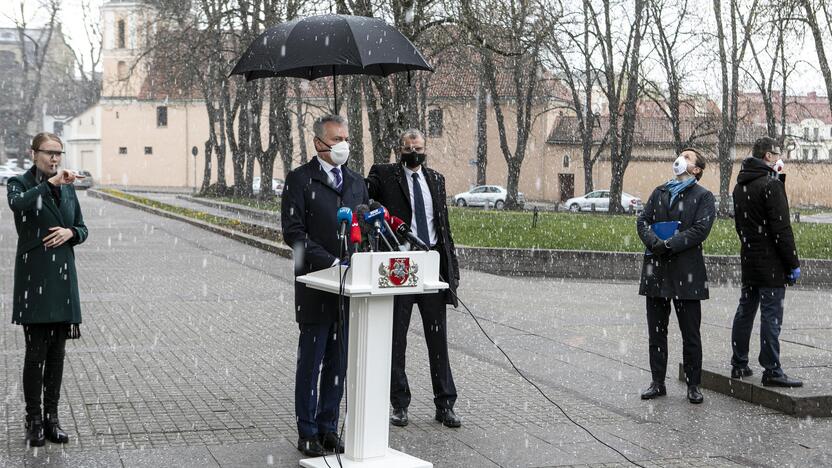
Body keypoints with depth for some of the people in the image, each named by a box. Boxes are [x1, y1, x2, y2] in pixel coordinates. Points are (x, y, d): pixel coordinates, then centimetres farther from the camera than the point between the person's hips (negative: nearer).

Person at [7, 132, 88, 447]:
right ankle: (34, 421, 5)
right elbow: (17, 203, -26)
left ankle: (52, 418, 15)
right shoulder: (20, 183, -1)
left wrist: (70, 233, -4)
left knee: (57, 352, 7)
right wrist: (50, 183, -30)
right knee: (36, 352, -4)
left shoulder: (67, 188, 14)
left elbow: (83, 229, 17)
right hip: (33, 277, -5)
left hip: (62, 277, 5)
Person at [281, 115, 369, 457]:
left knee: (338, 362, 9)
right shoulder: (300, 180, -4)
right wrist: (331, 262, -18)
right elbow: (294, 232, -11)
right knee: (311, 362, 2)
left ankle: (328, 427, 19)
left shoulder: (356, 183, 14)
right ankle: (307, 433, 11)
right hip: (316, 285, -5)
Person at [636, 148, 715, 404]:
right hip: (656, 270, 5)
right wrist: (654, 241, -13)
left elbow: (700, 229, -12)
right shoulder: (660, 192, 17)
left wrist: (669, 245, -20)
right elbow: (643, 220, 7)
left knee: (690, 334, 1)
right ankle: (658, 383, 18)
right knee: (656, 331, 9)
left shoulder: (703, 197, 1)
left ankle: (693, 385, 10)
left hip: (686, 271, -5)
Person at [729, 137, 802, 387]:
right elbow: (781, 228, -17)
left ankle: (739, 365, 20)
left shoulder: (740, 186, 12)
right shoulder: (771, 184, -15)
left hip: (748, 260, 9)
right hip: (771, 263, -9)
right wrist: (793, 264, -12)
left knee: (745, 311, 14)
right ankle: (772, 371, -3)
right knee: (771, 315, -5)